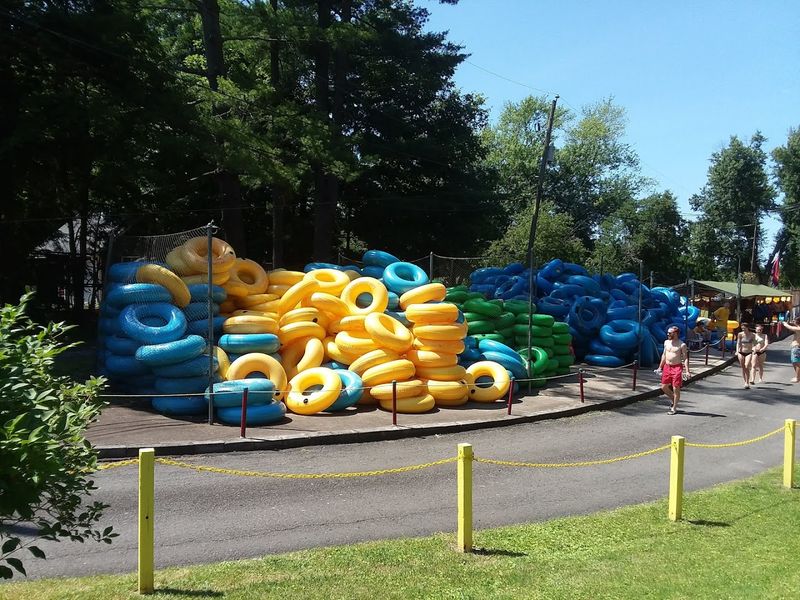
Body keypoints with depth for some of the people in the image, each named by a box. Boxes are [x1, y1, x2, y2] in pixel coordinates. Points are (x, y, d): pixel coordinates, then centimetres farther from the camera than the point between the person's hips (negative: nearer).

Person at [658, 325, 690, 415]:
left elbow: (685, 358, -9)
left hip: (677, 367, -6)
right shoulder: (666, 342, 9)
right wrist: (660, 367, 20)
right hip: (667, 367, 6)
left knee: (676, 388, -1)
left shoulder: (682, 345, -9)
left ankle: (674, 408, 8)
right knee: (664, 387, 7)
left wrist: (687, 371, -17)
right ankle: (672, 399, 33)